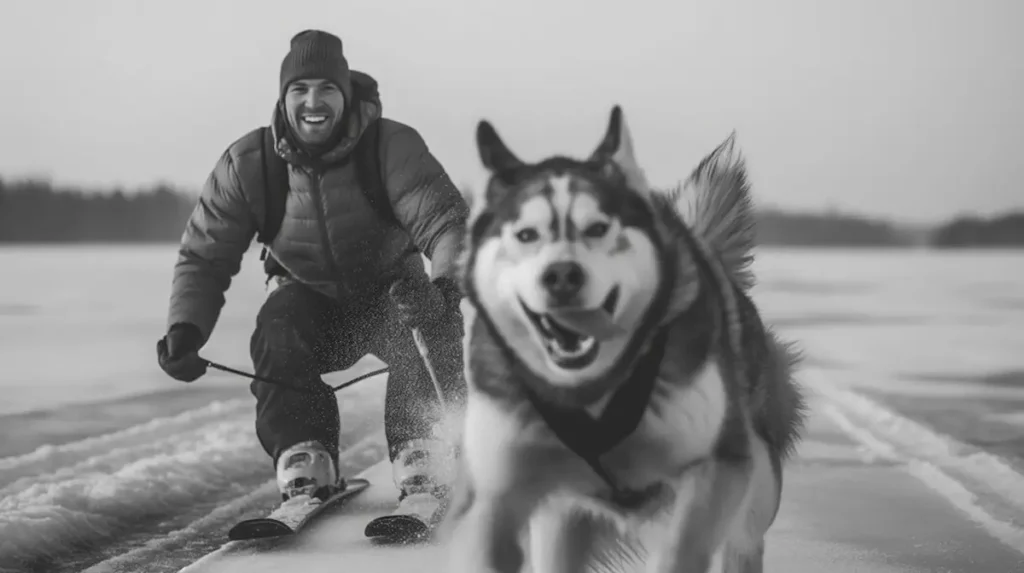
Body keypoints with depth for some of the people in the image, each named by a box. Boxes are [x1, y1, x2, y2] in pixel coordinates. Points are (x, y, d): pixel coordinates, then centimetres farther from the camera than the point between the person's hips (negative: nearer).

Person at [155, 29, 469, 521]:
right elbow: (204, 257, -7)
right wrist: (185, 329, -25)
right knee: (278, 335, -30)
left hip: (389, 290, -1)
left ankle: (421, 471, -25)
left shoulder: (392, 146, -23)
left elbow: (447, 222, -32)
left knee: (422, 325, -33)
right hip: (311, 299, 2)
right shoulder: (246, 165, -15)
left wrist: (447, 287, -54)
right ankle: (305, 470, -22)